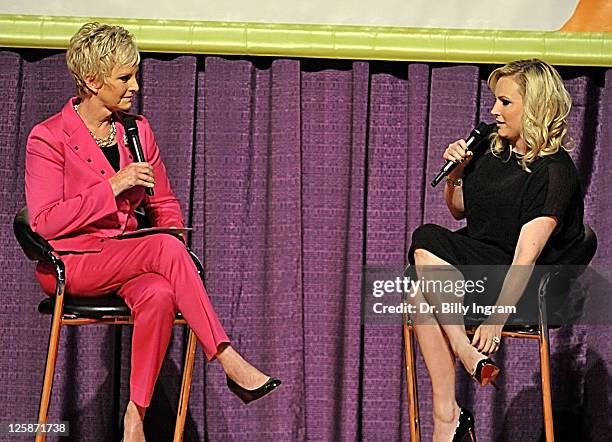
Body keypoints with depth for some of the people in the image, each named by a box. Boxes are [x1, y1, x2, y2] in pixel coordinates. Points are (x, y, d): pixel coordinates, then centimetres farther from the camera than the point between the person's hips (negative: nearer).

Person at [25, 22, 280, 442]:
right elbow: (44, 223, -15)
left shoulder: (136, 129, 10)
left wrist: (175, 242, -3)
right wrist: (112, 187, -19)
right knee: (165, 247, -33)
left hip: (127, 257, 5)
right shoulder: (48, 137, -7)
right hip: (72, 262, -5)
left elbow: (165, 204, 19)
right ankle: (231, 363, -33)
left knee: (159, 295, -34)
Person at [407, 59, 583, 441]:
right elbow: (459, 211, 25)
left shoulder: (554, 171, -12)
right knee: (421, 293, -25)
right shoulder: (492, 150, 11)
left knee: (427, 242, -26)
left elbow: (526, 255, -22)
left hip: (523, 291, -7)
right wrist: (455, 175, 4)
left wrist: (496, 318, -30)